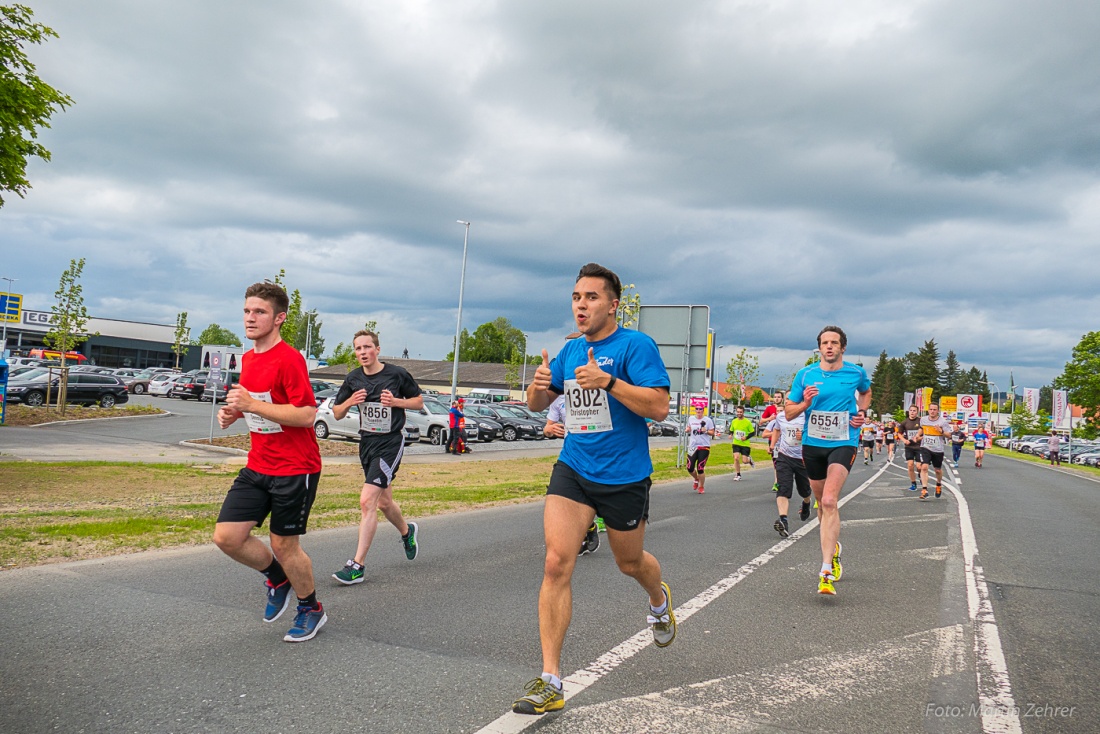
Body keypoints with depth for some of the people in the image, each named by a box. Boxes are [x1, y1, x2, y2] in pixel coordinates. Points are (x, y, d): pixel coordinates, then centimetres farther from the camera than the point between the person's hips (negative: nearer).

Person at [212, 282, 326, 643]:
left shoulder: (289, 359, -17)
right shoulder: (248, 358, 10)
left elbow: (307, 414, -23)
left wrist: (252, 404, -24)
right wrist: (233, 412, 4)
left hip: (295, 469, -7)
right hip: (257, 467, 8)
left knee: (284, 545, 3)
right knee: (227, 536, 0)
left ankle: (311, 609, 28)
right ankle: (278, 578, 28)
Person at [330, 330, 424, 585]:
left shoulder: (397, 374, -8)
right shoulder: (353, 378, 3)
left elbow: (419, 402, 3)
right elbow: (337, 414, 9)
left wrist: (396, 401, -15)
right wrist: (350, 402, -12)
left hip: (391, 442, -6)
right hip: (366, 443, 6)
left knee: (367, 501, -16)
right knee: (383, 502, 19)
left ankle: (357, 565, -10)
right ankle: (407, 531, 50)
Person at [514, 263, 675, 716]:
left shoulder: (636, 345, -11)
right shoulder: (569, 351, 7)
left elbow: (659, 407, -19)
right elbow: (537, 404, 16)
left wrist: (609, 382, -29)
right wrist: (538, 385, -8)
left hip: (624, 476, -3)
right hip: (572, 470, 4)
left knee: (630, 563, 18)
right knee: (556, 564, -11)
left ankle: (659, 601, 56)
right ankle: (550, 681, -3)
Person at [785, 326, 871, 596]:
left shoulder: (856, 373, 1)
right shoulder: (805, 374, 0)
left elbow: (866, 392, 25)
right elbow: (788, 413, 3)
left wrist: (862, 413, 7)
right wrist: (805, 403, -17)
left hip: (843, 444, -3)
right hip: (812, 444, 3)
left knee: (829, 501, -21)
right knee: (822, 503, 15)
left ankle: (826, 570, -22)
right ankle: (834, 546, 44)